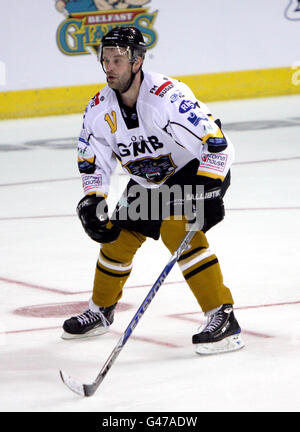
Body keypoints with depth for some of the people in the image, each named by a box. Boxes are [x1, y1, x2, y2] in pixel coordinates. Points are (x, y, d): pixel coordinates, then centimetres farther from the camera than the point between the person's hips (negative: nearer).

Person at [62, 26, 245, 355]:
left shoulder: (167, 96, -32)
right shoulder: (99, 109, -11)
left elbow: (218, 145, -33)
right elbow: (93, 162, 2)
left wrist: (207, 193, -38)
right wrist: (91, 202, -12)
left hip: (198, 170, -7)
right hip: (147, 181, 7)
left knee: (177, 229, -27)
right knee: (117, 236, 5)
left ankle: (224, 319, -26)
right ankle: (101, 311, 32)